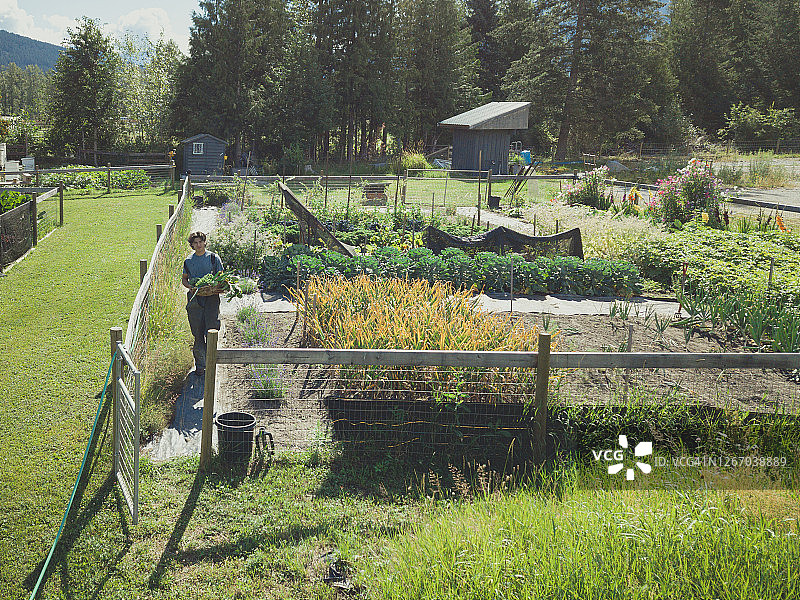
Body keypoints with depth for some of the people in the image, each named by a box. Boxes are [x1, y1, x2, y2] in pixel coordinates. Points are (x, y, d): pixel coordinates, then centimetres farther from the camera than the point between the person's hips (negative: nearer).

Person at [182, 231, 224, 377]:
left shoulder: (213, 258, 6)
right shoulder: (188, 261, 11)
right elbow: (184, 279, 19)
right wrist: (190, 286, -3)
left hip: (211, 298, -2)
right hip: (195, 298, 2)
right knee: (198, 333, 3)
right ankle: (200, 365, 12)